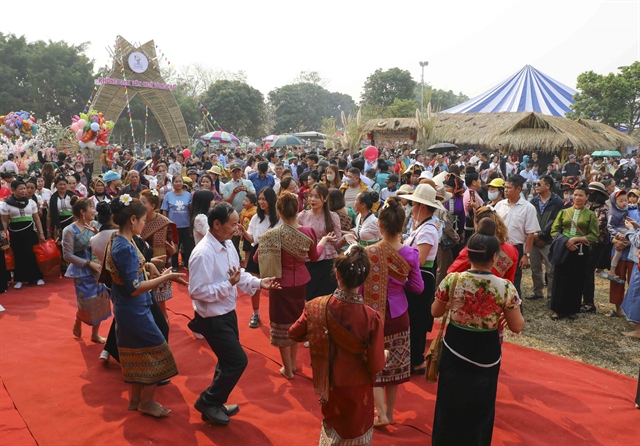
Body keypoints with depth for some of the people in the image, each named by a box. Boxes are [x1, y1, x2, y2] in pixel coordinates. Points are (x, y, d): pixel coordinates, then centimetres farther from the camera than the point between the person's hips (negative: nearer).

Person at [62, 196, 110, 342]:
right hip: (82, 272, -5)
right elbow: (68, 256, -14)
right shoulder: (70, 230, -15)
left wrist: (97, 233, -13)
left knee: (101, 300, 7)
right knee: (88, 303, 0)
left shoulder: (92, 225, 0)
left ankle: (95, 334, 24)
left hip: (96, 269, 5)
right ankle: (77, 324, 34)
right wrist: (89, 263, -19)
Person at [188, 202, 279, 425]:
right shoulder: (203, 254, -27)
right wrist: (228, 284, -28)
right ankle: (207, 402, 19)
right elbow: (197, 291, -27)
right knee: (237, 361, -2)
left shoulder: (228, 245, 1)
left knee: (229, 361, 20)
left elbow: (239, 274, 11)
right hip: (213, 318, -9)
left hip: (228, 313, 9)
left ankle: (215, 403, 39)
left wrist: (258, 282, -4)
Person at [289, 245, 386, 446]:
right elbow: (376, 365, -21)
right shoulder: (372, 318, -30)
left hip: (330, 383, 2)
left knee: (332, 428, 31)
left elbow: (294, 333, -5)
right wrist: (384, 356, 1)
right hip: (357, 387, -2)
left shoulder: (317, 306, -22)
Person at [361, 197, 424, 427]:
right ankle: (389, 412, 32)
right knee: (394, 364, 18)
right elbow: (417, 288, -2)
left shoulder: (368, 253, -20)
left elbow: (359, 288, -12)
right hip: (398, 314, 3)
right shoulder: (411, 254, -12)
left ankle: (381, 414, 12)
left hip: (373, 314, -3)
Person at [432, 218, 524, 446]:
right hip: (487, 353, -1)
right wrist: (508, 311, 11)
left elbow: (435, 312, -1)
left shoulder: (452, 280, -15)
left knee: (451, 403, 21)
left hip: (455, 349, 1)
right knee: (480, 406, 22)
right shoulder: (505, 288, -18)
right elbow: (517, 327, -8)